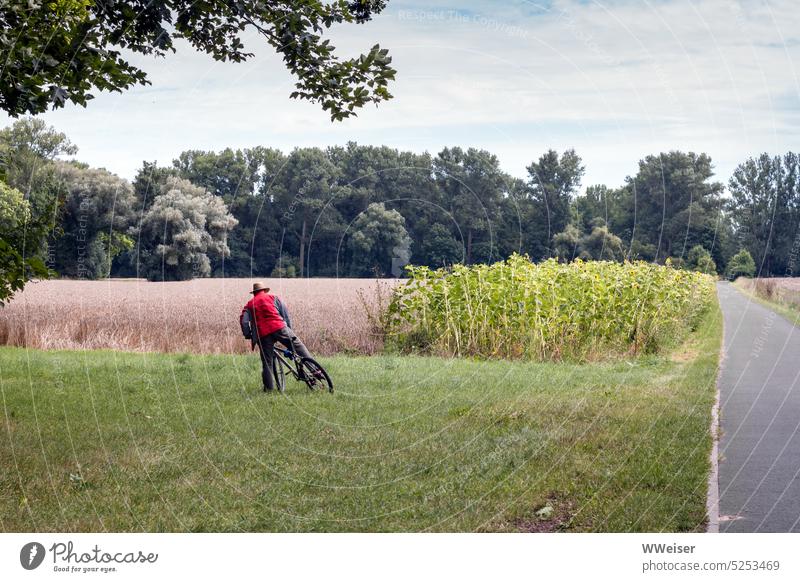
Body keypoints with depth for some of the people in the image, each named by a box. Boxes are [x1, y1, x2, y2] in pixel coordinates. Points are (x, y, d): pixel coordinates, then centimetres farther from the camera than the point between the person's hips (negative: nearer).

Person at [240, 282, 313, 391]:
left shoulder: (249, 304, 21)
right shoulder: (273, 298, 18)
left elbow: (242, 320, 9)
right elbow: (285, 314, 12)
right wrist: (289, 328, 17)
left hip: (262, 334, 2)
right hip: (279, 328, -2)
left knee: (266, 362, 8)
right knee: (298, 346, 4)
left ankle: (269, 387, 7)